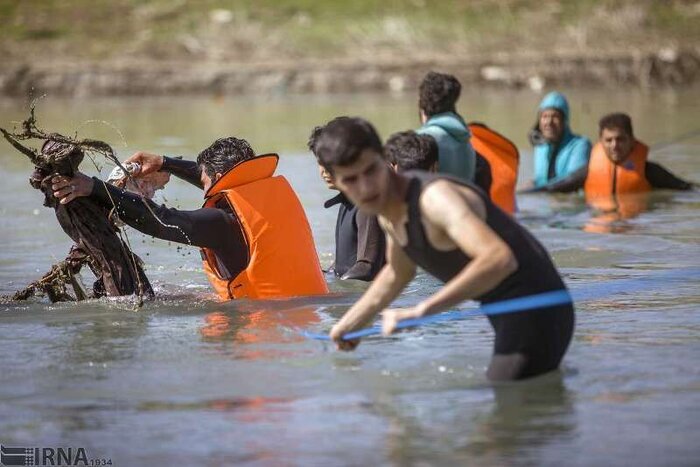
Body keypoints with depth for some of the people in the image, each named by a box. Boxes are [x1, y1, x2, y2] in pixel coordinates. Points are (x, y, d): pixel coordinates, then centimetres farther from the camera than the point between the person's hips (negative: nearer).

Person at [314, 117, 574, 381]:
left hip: (534, 314, -10)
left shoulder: (435, 198, -27)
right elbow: (397, 273, 26)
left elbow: (499, 259, -43)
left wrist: (423, 310, -48)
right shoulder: (387, 211, 3)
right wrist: (346, 327, 32)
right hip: (509, 315, 10)